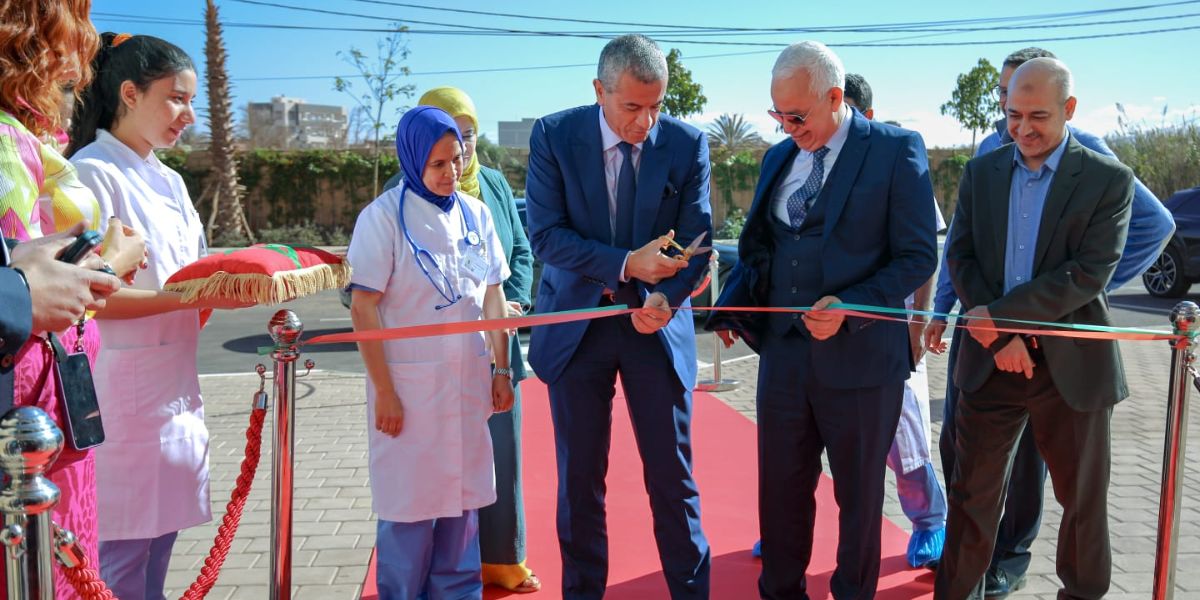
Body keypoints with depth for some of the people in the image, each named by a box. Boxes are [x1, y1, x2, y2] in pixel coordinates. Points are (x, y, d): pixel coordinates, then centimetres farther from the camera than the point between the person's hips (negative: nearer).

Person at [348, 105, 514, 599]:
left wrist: (502, 368, 9)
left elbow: (493, 295, 12)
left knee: (464, 496, 12)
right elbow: (363, 309, -10)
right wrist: (383, 391, -12)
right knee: (411, 503, 5)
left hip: (469, 380, 4)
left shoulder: (475, 213, 5)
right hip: (409, 383, -4)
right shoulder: (384, 216, -8)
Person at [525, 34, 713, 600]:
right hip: (577, 324, 0)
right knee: (579, 478, 10)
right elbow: (545, 235, -12)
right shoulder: (554, 135, -7)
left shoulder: (687, 143, -5)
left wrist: (664, 298, -21)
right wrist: (626, 265, -24)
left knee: (673, 476, 6)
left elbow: (697, 242, -3)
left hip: (657, 325, 0)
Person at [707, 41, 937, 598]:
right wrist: (732, 306, -4)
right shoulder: (778, 157, 9)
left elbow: (918, 256, -8)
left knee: (858, 495, 13)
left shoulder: (896, 150, -6)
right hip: (783, 352, 5)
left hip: (860, 356, -4)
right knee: (780, 489, 13)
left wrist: (850, 308, -21)